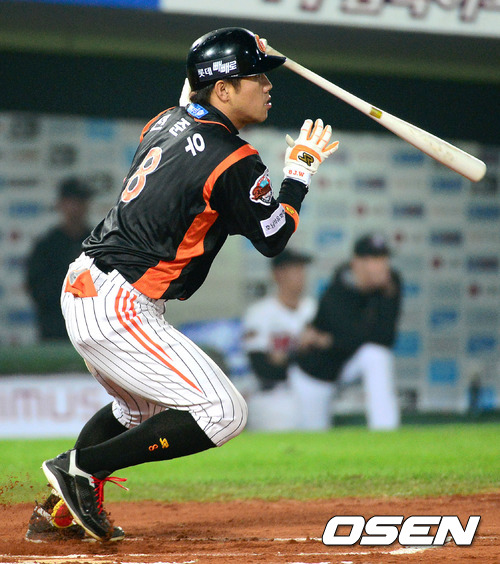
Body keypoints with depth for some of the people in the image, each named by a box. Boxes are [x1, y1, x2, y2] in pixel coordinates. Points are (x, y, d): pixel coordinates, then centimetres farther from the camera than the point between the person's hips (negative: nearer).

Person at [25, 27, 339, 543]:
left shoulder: (166, 123, 9)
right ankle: (83, 467, -9)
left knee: (142, 408, 30)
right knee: (222, 413, -9)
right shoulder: (233, 161, -15)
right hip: (118, 309, -10)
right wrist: (300, 170, 9)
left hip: (82, 286, 10)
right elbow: (272, 239, -3)